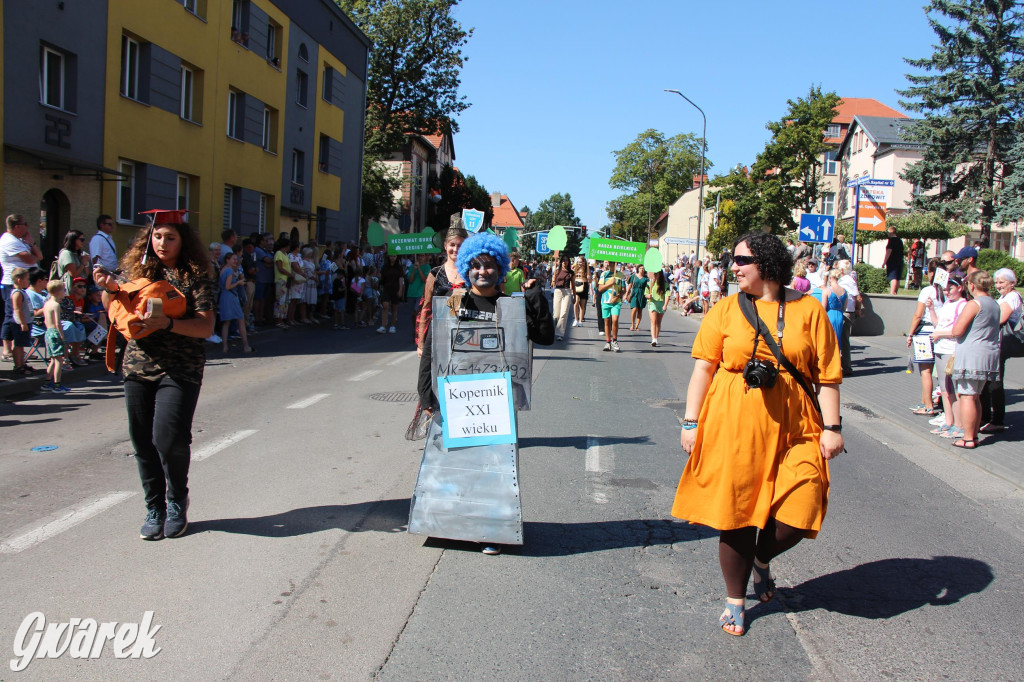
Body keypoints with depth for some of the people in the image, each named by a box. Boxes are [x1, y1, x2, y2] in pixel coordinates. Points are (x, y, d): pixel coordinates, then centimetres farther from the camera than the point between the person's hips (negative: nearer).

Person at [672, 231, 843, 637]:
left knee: (799, 513, -8)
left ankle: (762, 559, 26)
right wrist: (691, 422, -3)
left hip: (792, 428, 0)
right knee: (736, 514, 6)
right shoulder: (725, 311, 4)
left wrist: (831, 427, -1)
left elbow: (828, 374, 4)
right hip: (734, 426, 0)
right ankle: (736, 601, 26)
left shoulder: (807, 310, 4)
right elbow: (703, 369, 2)